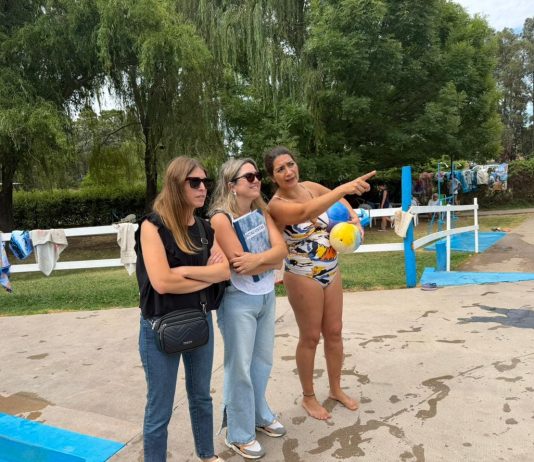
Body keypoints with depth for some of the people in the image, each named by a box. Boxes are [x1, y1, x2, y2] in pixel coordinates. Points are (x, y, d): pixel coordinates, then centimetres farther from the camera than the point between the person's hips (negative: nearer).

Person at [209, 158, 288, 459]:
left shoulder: (262, 211, 4)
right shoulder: (221, 219, -16)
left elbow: (281, 248, -6)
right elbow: (240, 267, -21)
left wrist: (258, 258, -23)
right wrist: (272, 261, -8)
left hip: (267, 296, 7)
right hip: (238, 300, -6)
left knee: (263, 362, 19)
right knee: (240, 367, 6)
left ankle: (260, 415, 42)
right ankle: (239, 434, 25)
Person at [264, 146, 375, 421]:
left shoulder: (310, 187, -1)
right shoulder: (277, 205, -21)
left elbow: (338, 199, 18)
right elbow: (306, 212, -42)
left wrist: (353, 217, -1)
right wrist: (345, 187, -51)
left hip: (330, 272, 6)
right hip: (304, 277, -6)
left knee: (334, 332, 15)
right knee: (310, 337, 7)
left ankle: (336, 389, 36)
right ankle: (308, 397, 29)